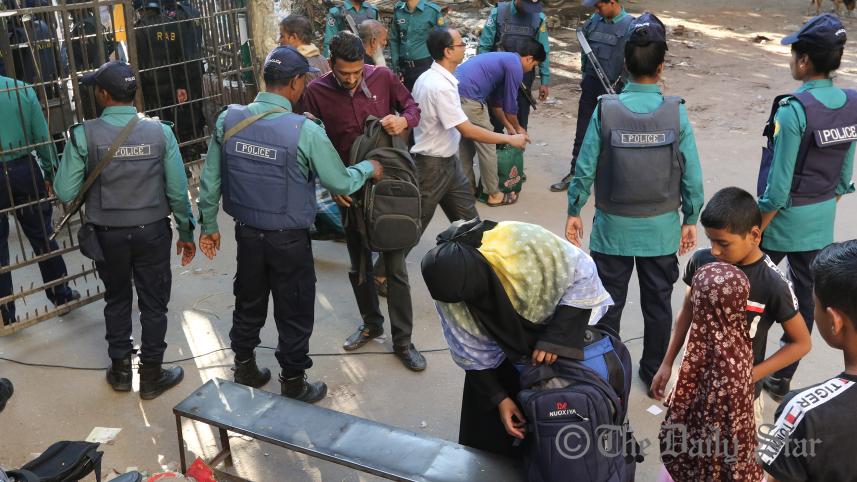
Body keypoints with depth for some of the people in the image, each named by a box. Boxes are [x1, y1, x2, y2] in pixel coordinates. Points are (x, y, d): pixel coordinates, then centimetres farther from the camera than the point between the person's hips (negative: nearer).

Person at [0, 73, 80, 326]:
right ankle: (61, 294, 25)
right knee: (41, 235, 14)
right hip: (24, 170, 2)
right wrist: (50, 173, 8)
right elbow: (42, 136, -2)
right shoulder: (23, 89, -3)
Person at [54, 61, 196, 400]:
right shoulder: (160, 131, -11)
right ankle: (152, 376, 24)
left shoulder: (84, 135, -15)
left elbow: (65, 193, -12)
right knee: (153, 303, 13)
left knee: (117, 299, 20)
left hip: (108, 234, 0)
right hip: (152, 231, 0)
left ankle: (121, 371, 33)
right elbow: (178, 190, -9)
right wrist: (186, 232, 3)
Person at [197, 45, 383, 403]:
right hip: (289, 239, -5)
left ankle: (245, 371, 40)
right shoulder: (305, 131, -21)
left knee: (249, 304, 22)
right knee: (294, 313, 12)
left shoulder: (229, 120, -7)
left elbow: (210, 180, 0)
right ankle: (293, 387, 27)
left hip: (247, 232, 5)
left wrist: (209, 225, 12)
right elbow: (340, 183, -12)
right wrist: (369, 168, 8)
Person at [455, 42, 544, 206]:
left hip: (455, 91, 10)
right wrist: (518, 128, 18)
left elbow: (496, 100, 33)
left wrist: (508, 126, 38)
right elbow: (510, 105, 1)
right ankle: (494, 194, 12)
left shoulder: (504, 59, 25)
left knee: (466, 145, 20)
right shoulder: (515, 67, -4)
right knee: (487, 147, 3)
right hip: (468, 98, -10)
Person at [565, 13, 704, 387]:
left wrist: (573, 212, 4)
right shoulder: (676, 113, -11)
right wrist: (690, 220, 7)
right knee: (658, 304, 17)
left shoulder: (606, 109, -14)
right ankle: (654, 374, 31)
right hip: (661, 229, 1)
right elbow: (692, 176, -7)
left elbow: (585, 168, -9)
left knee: (608, 305, 13)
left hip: (614, 227, -1)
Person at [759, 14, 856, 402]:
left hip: (785, 218, -6)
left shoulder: (794, 110, -22)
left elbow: (778, 186, -20)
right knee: (805, 296, 14)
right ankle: (782, 378, 27)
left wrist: (754, 232, -11)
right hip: (822, 221, 6)